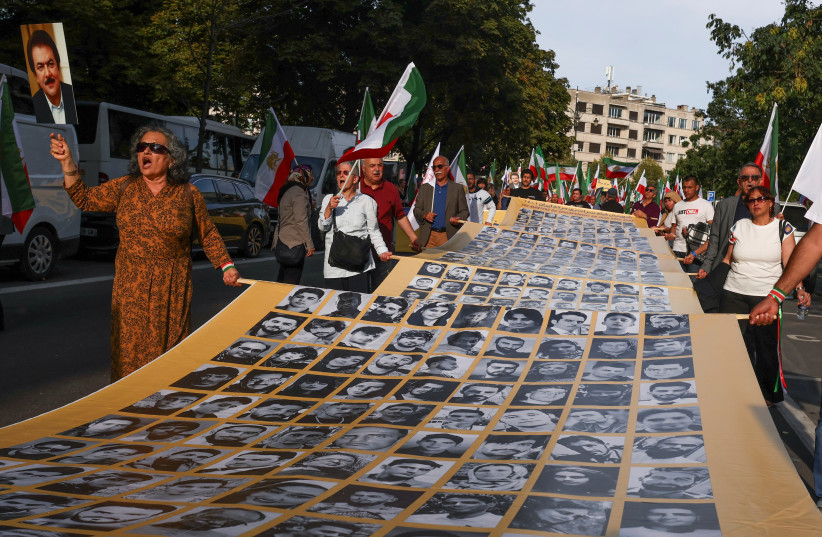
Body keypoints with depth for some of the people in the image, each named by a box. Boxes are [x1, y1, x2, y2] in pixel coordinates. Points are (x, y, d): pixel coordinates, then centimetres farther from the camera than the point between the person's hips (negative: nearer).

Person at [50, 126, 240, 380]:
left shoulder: (189, 195, -1)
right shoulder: (123, 187, 5)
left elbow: (208, 234, 6)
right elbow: (84, 200, 4)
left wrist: (227, 265, -2)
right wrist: (67, 162, -5)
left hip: (172, 287, -2)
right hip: (130, 286, 2)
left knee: (168, 346, 3)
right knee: (130, 346, 3)